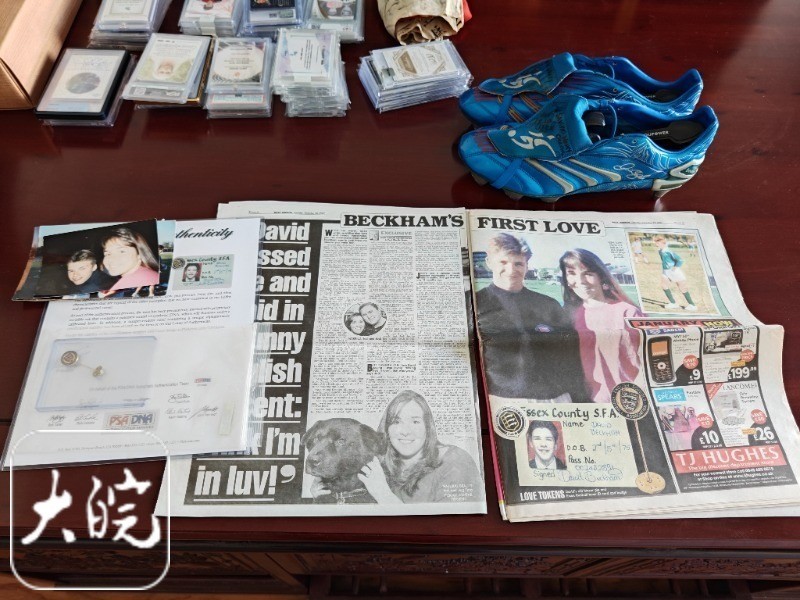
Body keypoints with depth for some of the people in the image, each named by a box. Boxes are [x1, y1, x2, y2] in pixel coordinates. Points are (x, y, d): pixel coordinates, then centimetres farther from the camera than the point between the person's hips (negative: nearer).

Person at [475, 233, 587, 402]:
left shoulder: (549, 305, 14)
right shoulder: (476, 305, 4)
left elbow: (571, 357, 15)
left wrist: (580, 401, 10)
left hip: (557, 400, 3)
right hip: (505, 402, -3)